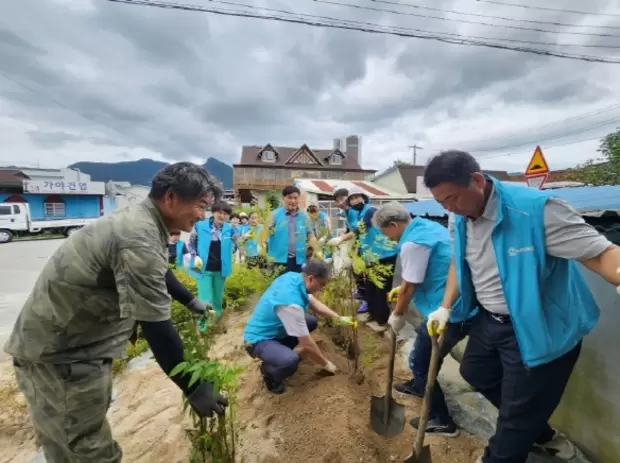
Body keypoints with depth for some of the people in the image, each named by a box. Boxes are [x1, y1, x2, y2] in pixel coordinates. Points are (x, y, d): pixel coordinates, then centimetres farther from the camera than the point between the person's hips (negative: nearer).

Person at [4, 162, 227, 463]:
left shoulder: (140, 221, 4)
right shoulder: (139, 237, -30)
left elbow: (157, 275, 21)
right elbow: (156, 327, -29)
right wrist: (193, 388, -19)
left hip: (68, 340, 10)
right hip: (59, 353, -10)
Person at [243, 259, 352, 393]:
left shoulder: (293, 277, -10)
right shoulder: (291, 303, -35)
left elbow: (314, 303, 9)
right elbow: (307, 344, -25)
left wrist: (339, 317, 4)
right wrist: (326, 364, -9)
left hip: (273, 328, 9)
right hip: (259, 340, -9)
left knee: (311, 321, 7)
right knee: (290, 361, -34)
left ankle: (283, 351, 19)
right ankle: (268, 370, 0)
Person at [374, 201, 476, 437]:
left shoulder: (412, 243, -21)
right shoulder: (429, 226, 10)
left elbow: (409, 287, -16)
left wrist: (397, 315, 1)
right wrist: (402, 289, 22)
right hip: (463, 306, 10)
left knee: (419, 361, 6)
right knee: (424, 350, 29)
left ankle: (441, 421, 21)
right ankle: (419, 385, 51)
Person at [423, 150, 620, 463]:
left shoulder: (536, 208, -28)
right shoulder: (460, 220, -6)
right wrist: (445, 308, 3)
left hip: (539, 329, -7)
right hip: (490, 319, 8)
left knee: (519, 411, 10)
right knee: (475, 373, 26)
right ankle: (542, 435, 48)